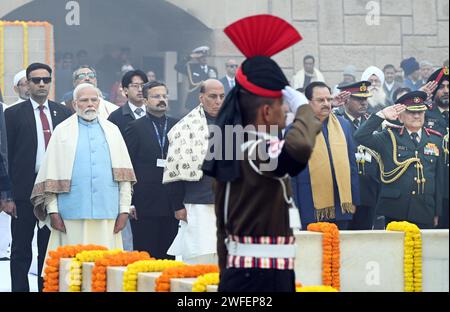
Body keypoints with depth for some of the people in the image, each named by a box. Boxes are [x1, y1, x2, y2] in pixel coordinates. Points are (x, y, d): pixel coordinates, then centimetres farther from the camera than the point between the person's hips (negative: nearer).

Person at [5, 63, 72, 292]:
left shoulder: (62, 113, 9)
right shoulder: (14, 114, 0)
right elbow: (7, 155, -2)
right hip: (25, 189, -3)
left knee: (49, 250, 8)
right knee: (21, 250, 3)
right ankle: (19, 288, 6)